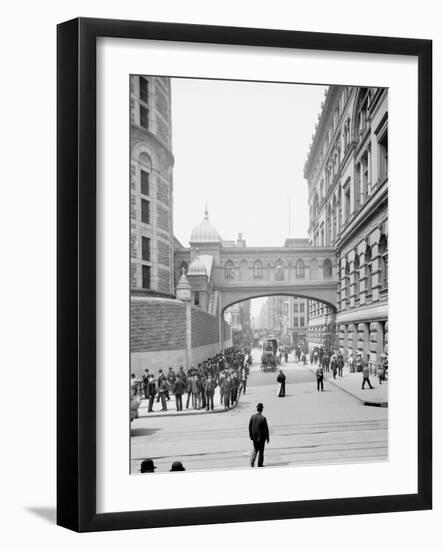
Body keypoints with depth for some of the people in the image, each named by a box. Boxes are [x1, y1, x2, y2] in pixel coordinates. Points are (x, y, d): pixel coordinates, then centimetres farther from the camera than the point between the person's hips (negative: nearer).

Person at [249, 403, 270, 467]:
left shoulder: (252, 417, -8)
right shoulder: (263, 418, -20)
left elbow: (250, 427, 1)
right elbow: (266, 429, -14)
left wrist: (251, 436, 13)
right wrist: (267, 438, -2)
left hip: (254, 437, 3)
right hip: (261, 437, -3)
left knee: (255, 449, 22)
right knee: (261, 451, 13)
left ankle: (252, 460, 2)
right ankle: (260, 465, 19)